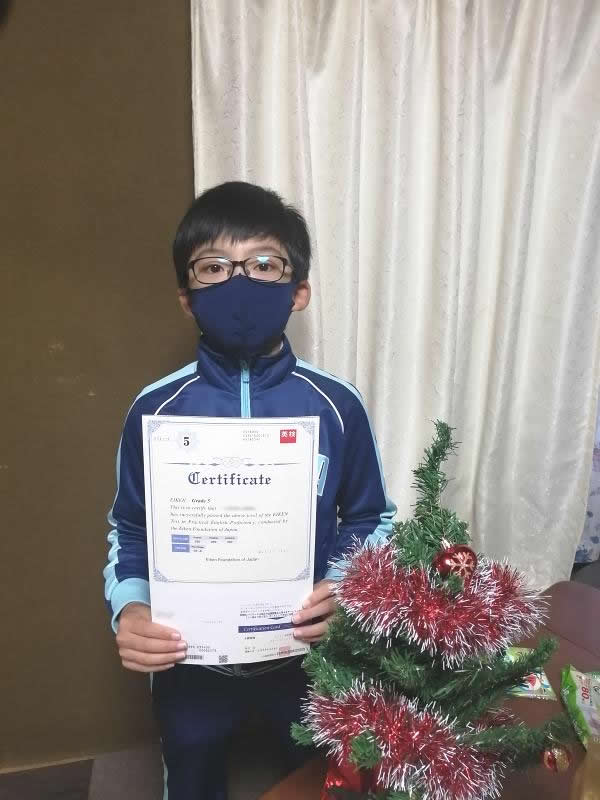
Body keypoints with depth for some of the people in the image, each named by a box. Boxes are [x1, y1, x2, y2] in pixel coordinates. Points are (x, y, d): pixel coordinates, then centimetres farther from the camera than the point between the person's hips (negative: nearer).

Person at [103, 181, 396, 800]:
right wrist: (128, 609, -18)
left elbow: (371, 520, -3)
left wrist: (341, 589, -20)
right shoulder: (155, 410, -14)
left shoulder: (336, 405, -15)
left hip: (307, 652, 0)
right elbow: (129, 533, -2)